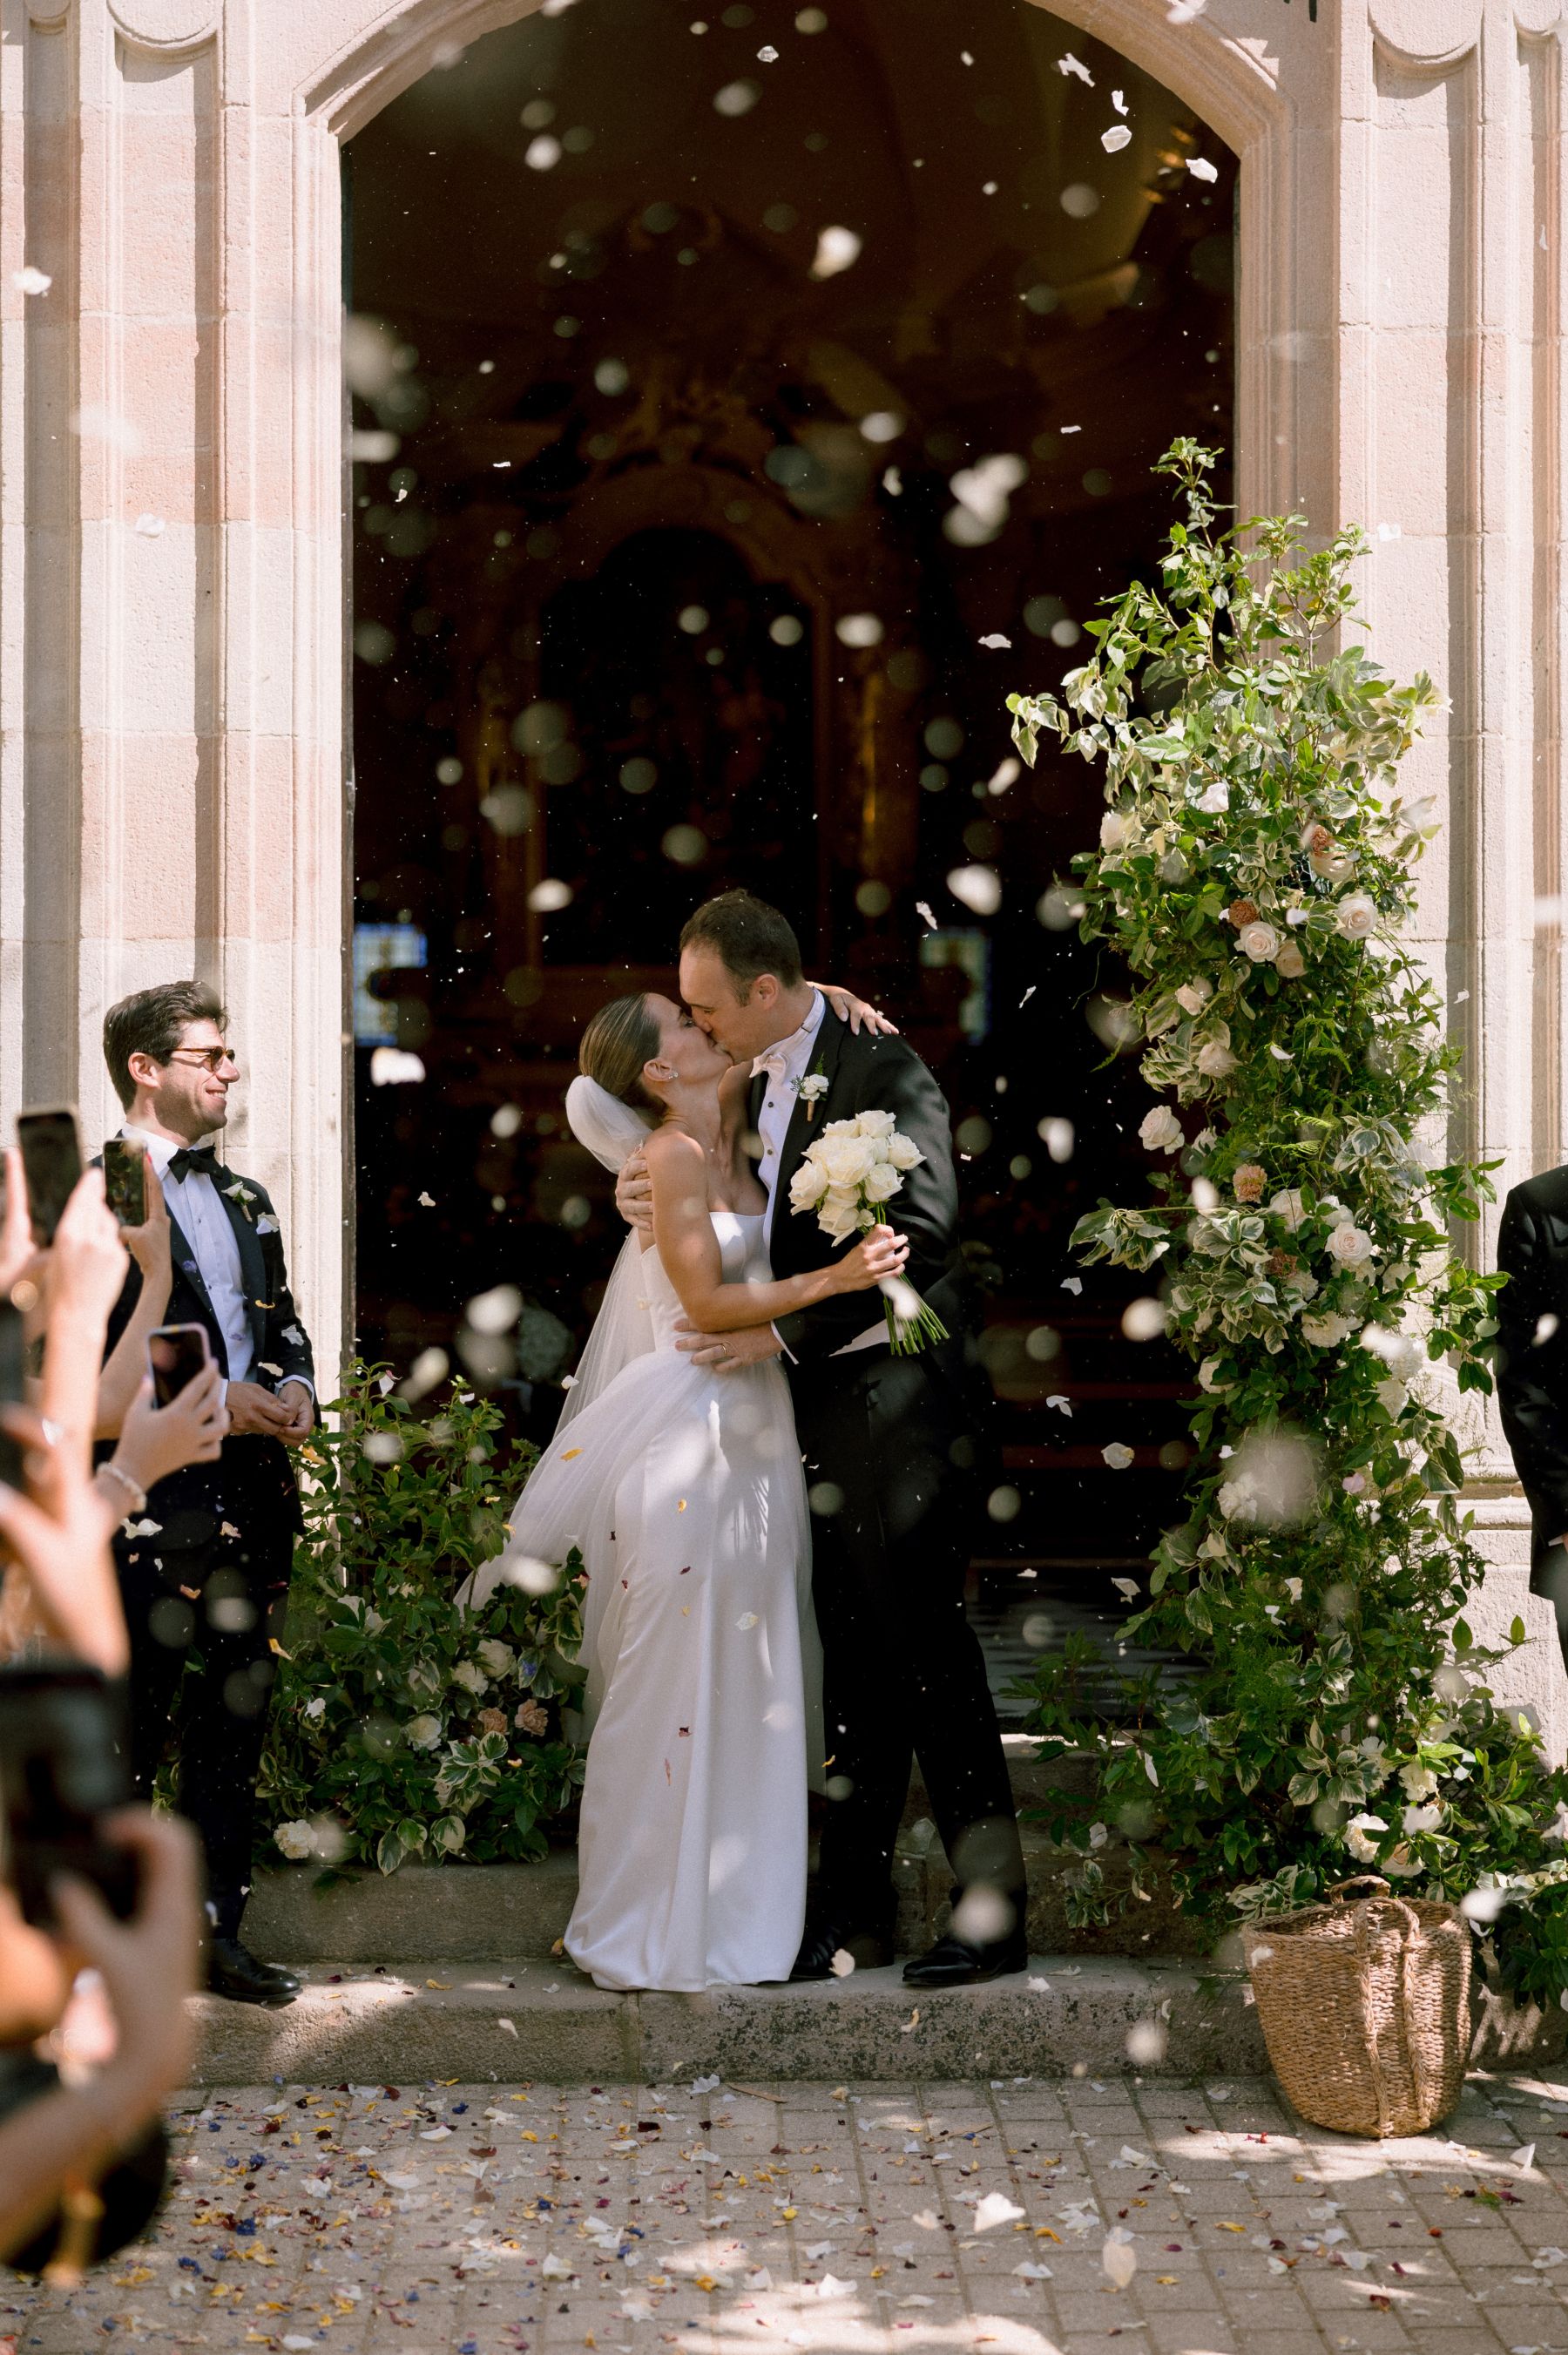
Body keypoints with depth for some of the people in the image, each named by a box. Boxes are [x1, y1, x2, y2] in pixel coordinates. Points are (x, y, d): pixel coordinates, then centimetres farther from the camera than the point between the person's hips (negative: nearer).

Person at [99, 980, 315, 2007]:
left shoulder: (246, 1200, 20)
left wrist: (296, 1389, 2)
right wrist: (207, 1398, -16)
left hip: (253, 1497, 7)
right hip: (151, 1500, -7)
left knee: (233, 1729, 10)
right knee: (131, 1730, -3)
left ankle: (218, 1933, 17)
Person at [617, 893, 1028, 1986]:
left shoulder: (883, 1070, -12)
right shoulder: (754, 1081, 13)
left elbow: (920, 1238, -19)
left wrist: (784, 1330, -20)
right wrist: (653, 1197, -1)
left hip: (895, 1397, -8)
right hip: (816, 1405, 8)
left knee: (926, 1652, -4)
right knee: (855, 1664, 11)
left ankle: (992, 1909, 3)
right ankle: (856, 1909, 16)